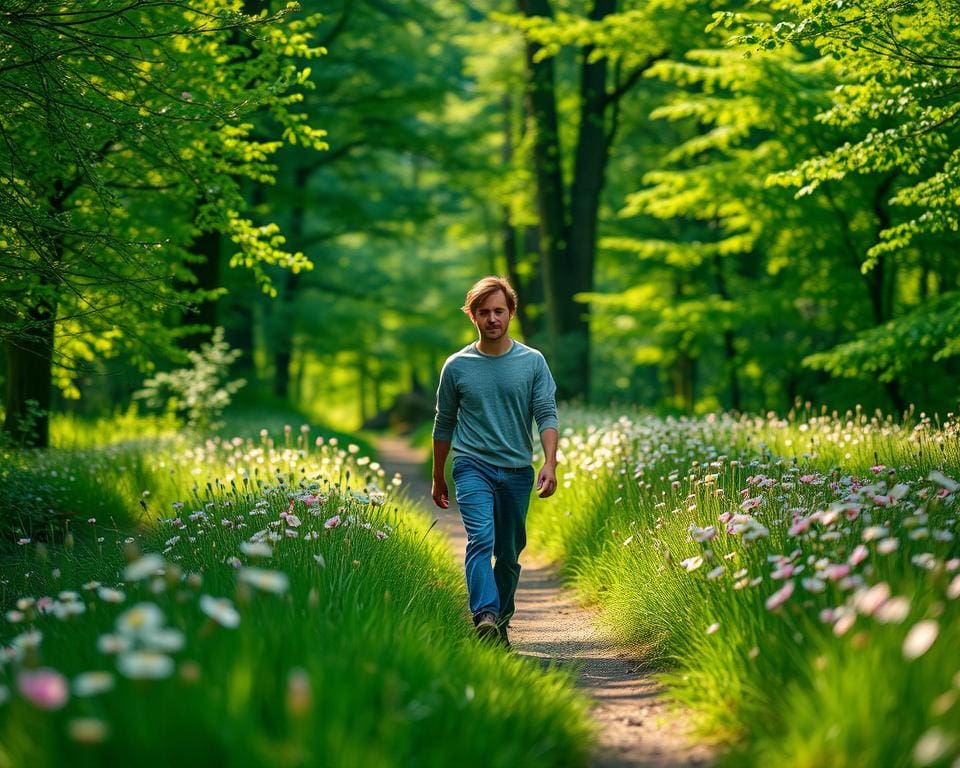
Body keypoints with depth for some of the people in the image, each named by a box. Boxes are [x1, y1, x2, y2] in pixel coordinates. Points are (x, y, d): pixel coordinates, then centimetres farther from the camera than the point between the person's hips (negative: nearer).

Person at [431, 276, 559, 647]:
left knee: (510, 554, 8)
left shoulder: (533, 362, 4)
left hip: (518, 470, 2)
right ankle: (485, 617, -35)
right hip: (473, 466, -2)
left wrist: (550, 464, -17)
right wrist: (438, 479, 17)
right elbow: (444, 425, 13)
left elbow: (547, 416, -1)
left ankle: (503, 621, 21)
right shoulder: (457, 366, 4)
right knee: (480, 539, -22)